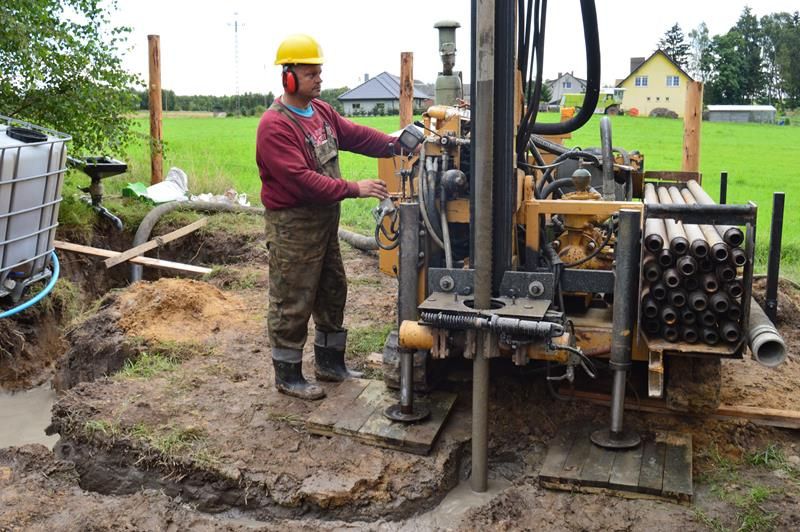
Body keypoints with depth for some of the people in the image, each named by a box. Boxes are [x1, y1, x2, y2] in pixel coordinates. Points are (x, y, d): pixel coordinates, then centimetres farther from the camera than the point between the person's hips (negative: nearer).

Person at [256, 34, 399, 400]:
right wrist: (353, 189, -28)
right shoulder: (275, 126, -20)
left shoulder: (321, 110, 8)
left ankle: (329, 363, 35)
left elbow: (355, 135, 6)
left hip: (325, 220, 10)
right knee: (292, 304, 2)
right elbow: (301, 178, -28)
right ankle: (287, 376, 18)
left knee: (333, 292, 19)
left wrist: (397, 145, -9)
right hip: (293, 227, -9)